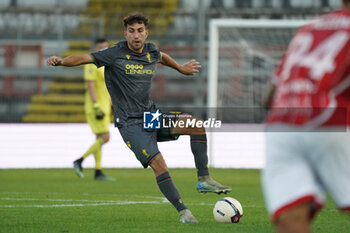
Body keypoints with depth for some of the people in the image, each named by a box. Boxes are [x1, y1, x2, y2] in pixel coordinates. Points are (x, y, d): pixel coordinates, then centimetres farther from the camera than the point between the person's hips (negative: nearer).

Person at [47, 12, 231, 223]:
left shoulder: (151, 52, 8)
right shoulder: (116, 54, -9)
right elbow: (84, 58, -15)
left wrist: (180, 68, 47)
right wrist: (61, 61, -32)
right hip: (131, 124, -6)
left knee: (197, 125, -12)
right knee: (158, 163, -22)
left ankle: (204, 180, -3)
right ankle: (183, 212, -13)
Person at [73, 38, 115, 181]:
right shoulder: (92, 64, -12)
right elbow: (90, 86, -19)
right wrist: (96, 107, -25)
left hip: (104, 108, 9)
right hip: (95, 106, -9)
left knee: (100, 139, 8)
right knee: (105, 138, -13)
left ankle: (98, 173, 9)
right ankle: (80, 161, -7)